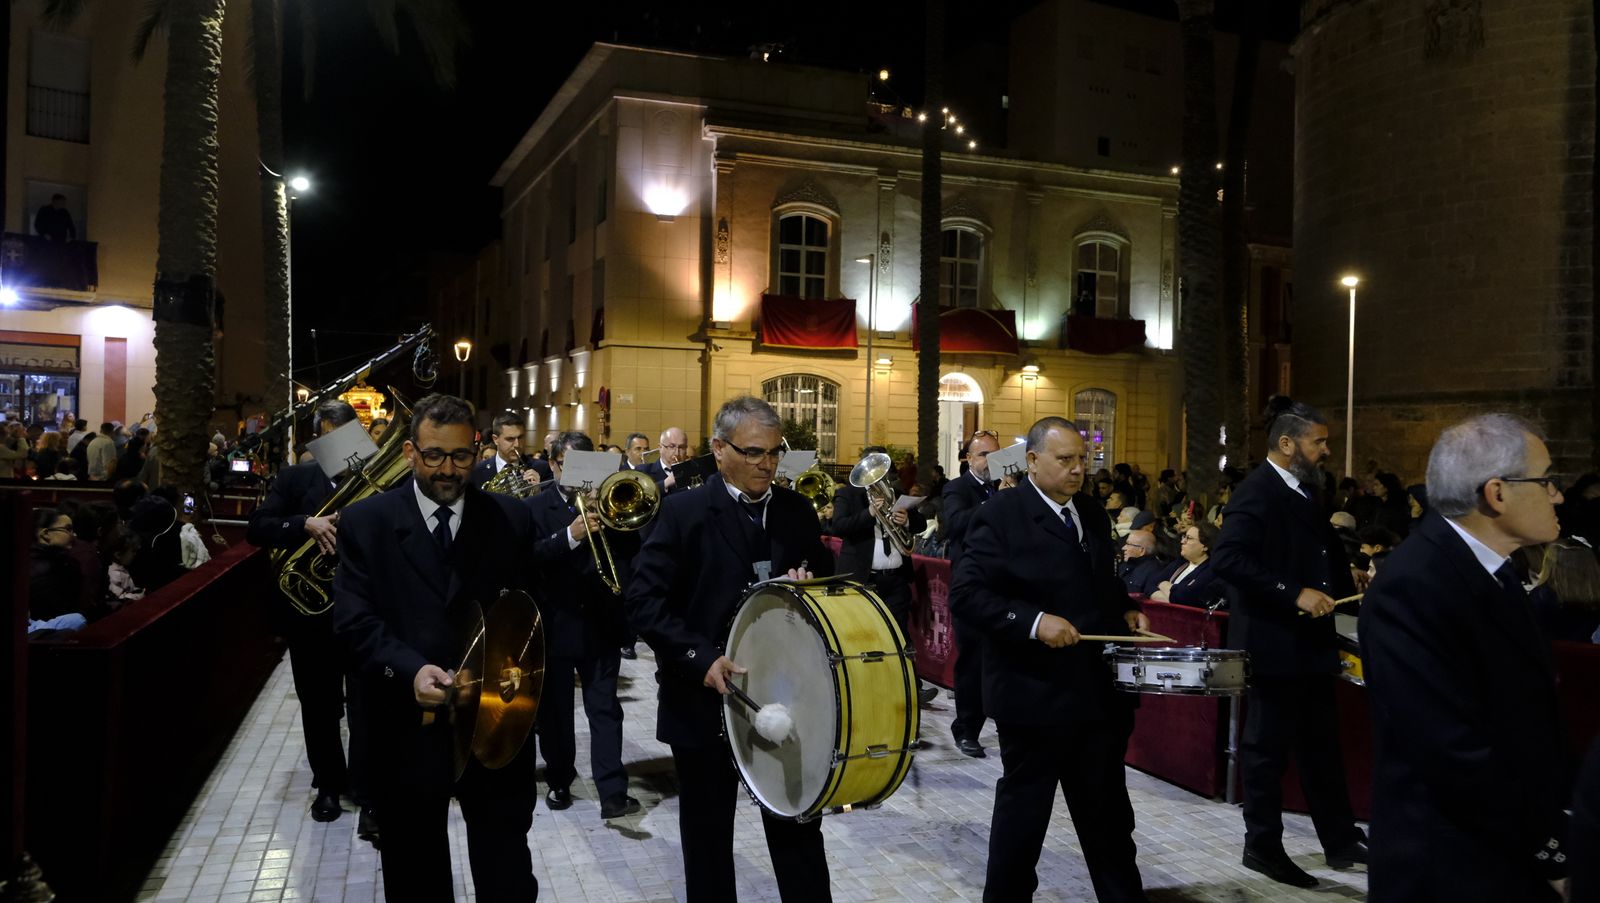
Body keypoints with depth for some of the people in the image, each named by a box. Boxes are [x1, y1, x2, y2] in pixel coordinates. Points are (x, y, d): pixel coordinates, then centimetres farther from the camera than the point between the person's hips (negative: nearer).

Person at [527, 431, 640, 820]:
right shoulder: (536, 507, 0)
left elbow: (632, 550, -2)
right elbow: (527, 557, -15)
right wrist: (570, 536, -29)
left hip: (601, 623, 0)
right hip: (554, 623, 0)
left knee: (604, 707, -3)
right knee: (555, 709, 12)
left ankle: (613, 792, -5)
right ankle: (559, 781, 28)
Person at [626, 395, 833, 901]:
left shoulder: (797, 511, 4)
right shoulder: (683, 513, -9)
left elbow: (825, 579, 14)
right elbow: (644, 599, -15)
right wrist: (700, 658, -25)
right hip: (706, 698, -3)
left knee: (798, 823, 13)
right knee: (708, 828, 14)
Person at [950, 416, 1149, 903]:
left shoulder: (1093, 513, 10)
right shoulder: (1001, 514, -13)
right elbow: (966, 593, -19)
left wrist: (1126, 610, 4)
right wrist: (1033, 622, -27)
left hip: (1100, 687, 7)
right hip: (1035, 691, -6)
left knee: (1108, 810, 17)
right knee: (1023, 807, 9)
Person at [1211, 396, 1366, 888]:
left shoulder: (1304, 492, 11)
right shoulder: (1257, 491, -17)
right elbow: (1228, 558, -28)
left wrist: (1348, 582, 4)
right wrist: (1295, 594, -28)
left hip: (1309, 641, 9)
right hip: (1273, 643, -9)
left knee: (1321, 745, 17)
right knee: (1267, 747, 4)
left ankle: (1341, 841, 28)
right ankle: (1263, 847, 17)